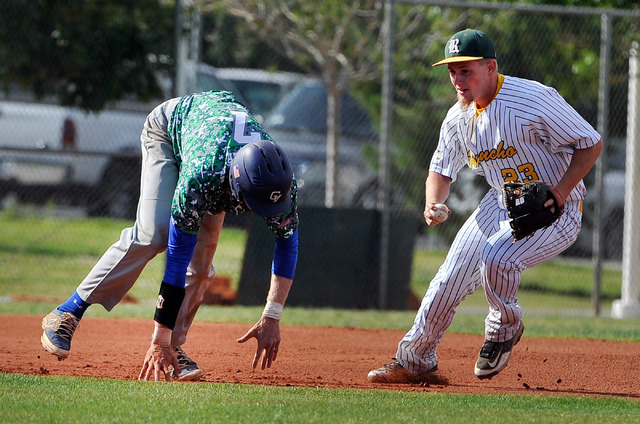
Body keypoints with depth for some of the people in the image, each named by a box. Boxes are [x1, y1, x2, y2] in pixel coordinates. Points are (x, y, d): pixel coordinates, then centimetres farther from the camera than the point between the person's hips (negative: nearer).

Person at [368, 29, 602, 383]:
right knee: (449, 281, 0)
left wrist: (560, 191, -26)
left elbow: (591, 144, -16)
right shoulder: (458, 118, -3)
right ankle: (416, 361, 19)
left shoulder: (533, 100, -24)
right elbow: (441, 169, 11)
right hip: (502, 204, 7)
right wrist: (432, 204, -11)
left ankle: (505, 328, 0)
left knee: (496, 256, -31)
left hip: (557, 212, -7)